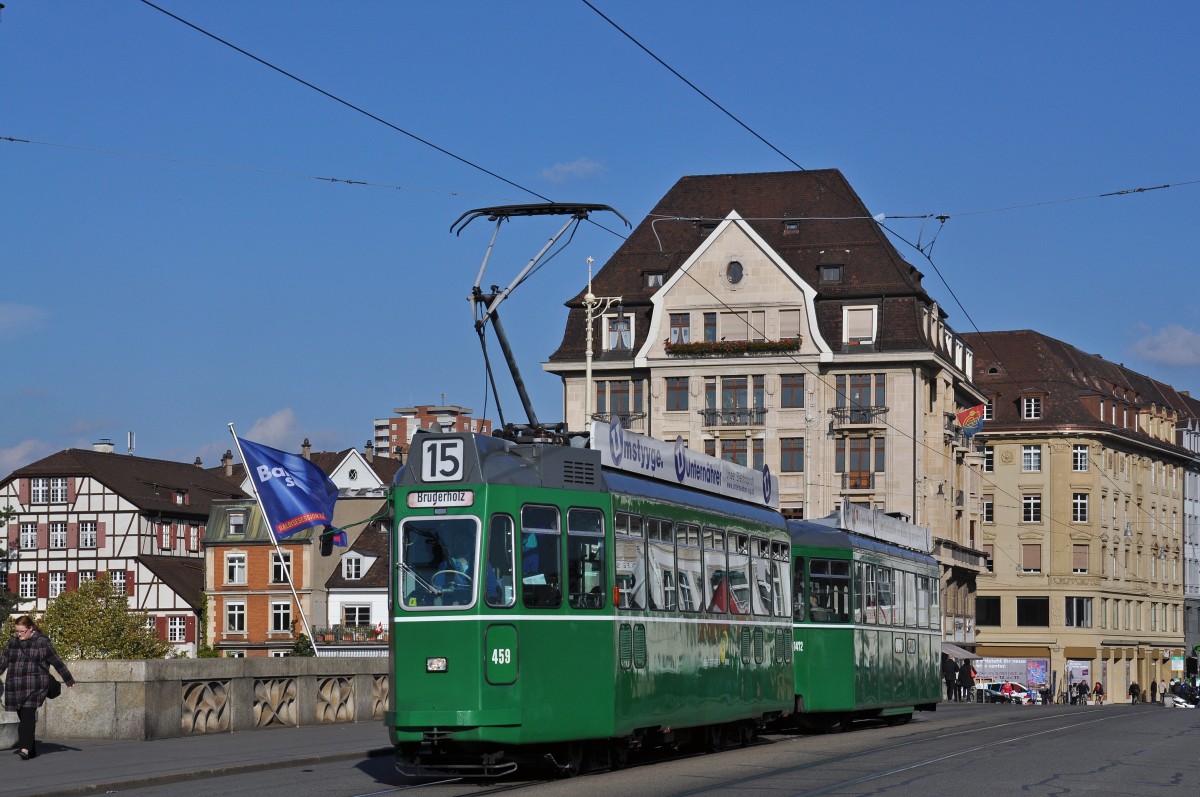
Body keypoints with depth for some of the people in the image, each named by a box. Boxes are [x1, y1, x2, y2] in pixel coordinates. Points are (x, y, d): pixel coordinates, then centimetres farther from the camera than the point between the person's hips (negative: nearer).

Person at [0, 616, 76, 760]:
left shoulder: (42, 642, 0)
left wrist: (69, 680, 8)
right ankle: (31, 750, 13)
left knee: (28, 715, -17)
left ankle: (25, 748, -24)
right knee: (22, 717, 5)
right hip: (15, 687, 5)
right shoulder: (12, 643, 13)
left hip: (34, 686, -5)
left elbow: (57, 662, 4)